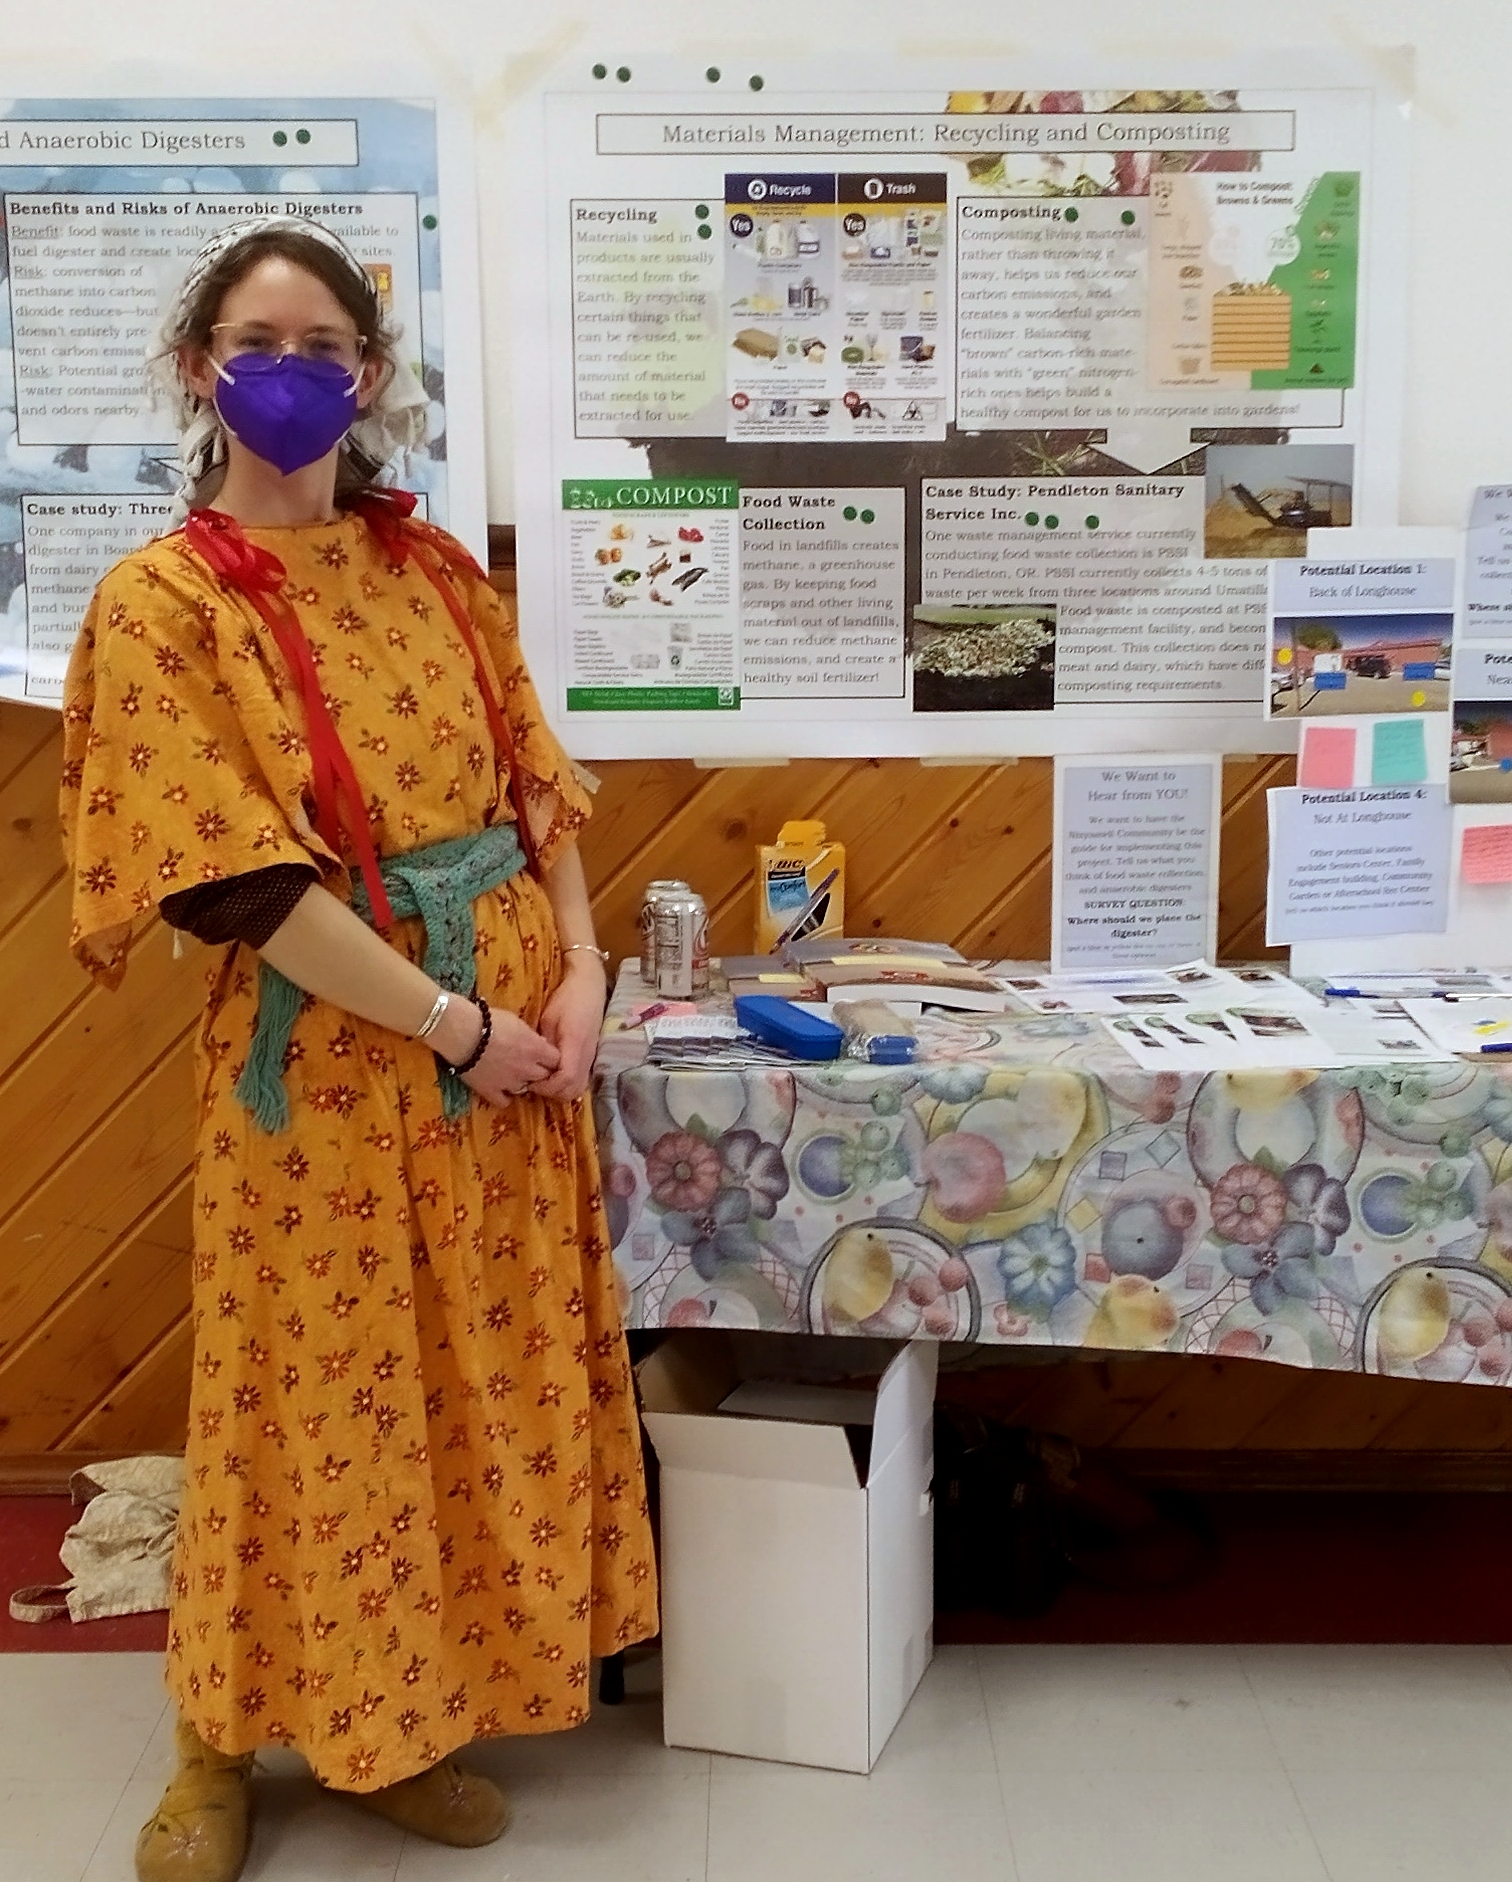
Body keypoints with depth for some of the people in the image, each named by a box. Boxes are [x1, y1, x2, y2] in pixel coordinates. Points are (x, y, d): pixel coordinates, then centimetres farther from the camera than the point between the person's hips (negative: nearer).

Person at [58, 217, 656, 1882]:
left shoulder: (434, 570, 8)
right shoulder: (161, 601, -8)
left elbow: (534, 785, 9)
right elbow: (240, 882, -16)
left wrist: (578, 971, -6)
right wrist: (457, 1020, -16)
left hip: (520, 1030, 6)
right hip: (330, 1058, -5)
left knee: (490, 1385, 13)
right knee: (319, 1402, 6)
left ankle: (400, 1720, 33)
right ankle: (226, 1744, 30)